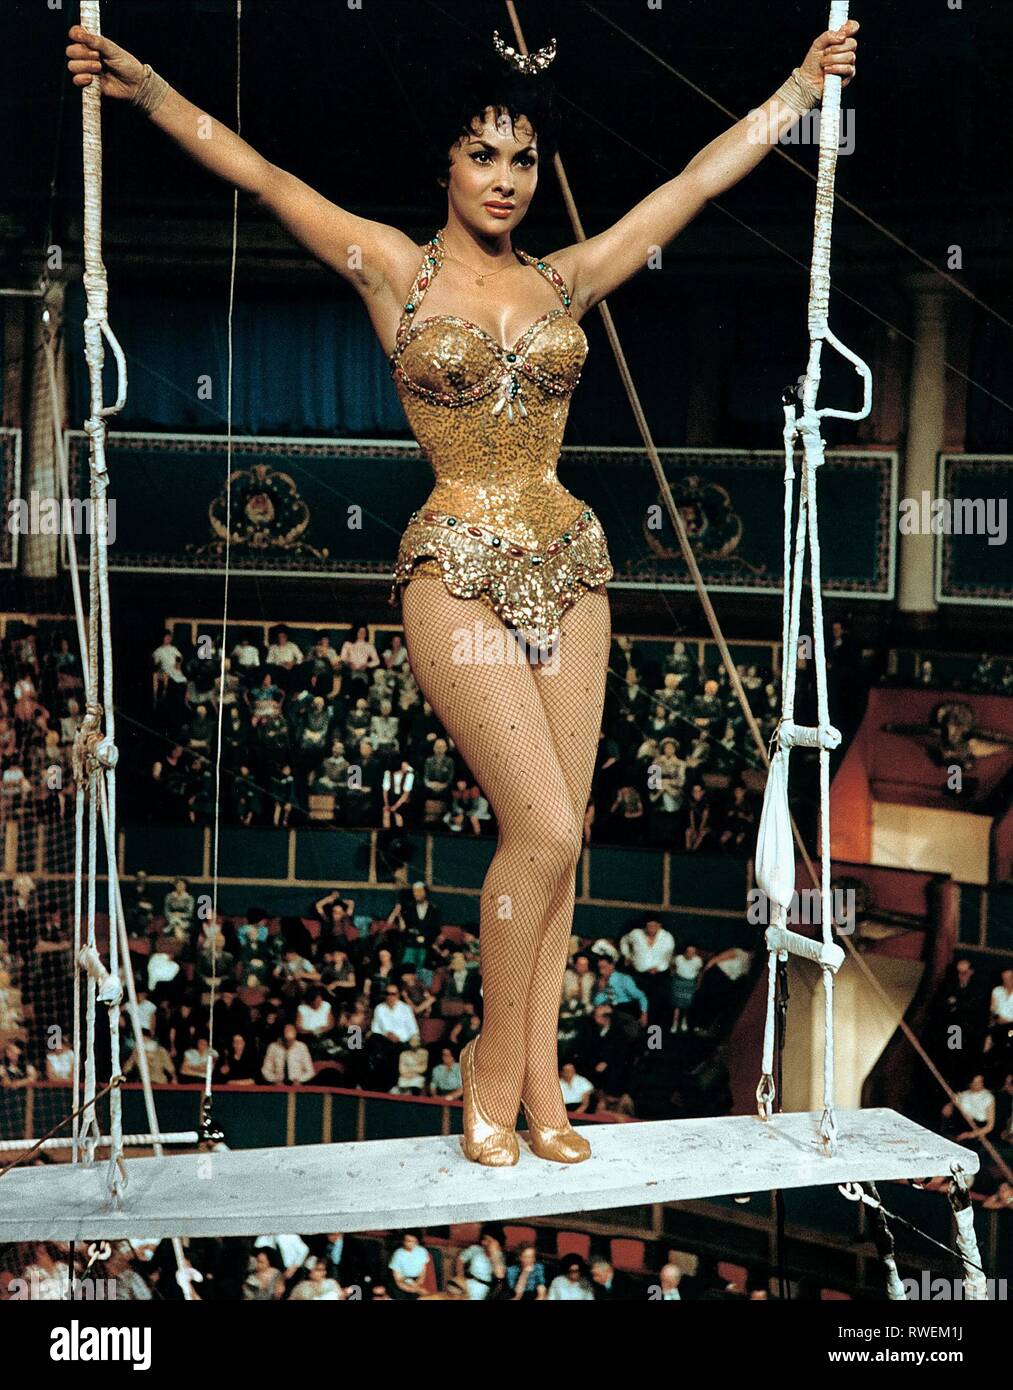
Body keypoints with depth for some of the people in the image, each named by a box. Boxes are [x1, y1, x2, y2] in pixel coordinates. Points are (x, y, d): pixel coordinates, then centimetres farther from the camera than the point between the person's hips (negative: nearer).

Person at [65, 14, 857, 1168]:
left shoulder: (566, 281, 12)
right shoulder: (395, 271, 4)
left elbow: (702, 177, 16)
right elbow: (261, 177, -3)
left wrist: (804, 84, 19)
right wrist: (142, 86, -11)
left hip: (568, 564, 4)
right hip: (457, 569, -4)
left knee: (553, 836, 3)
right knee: (544, 827, -13)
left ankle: (537, 1076, 13)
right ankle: (496, 1063, 7)